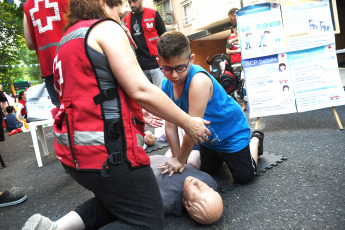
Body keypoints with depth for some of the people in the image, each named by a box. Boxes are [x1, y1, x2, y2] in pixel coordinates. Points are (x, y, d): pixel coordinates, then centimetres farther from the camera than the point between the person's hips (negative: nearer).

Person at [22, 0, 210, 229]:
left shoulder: (67, 40, 20)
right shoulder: (105, 28, -6)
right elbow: (141, 91, -17)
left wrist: (137, 117, 26)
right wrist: (188, 123, -6)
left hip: (74, 151, 10)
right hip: (108, 150, -9)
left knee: (115, 200, 30)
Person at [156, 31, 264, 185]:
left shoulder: (199, 80, -38)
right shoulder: (166, 87, -14)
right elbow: (170, 126, -10)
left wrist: (180, 160, -24)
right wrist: (176, 159, -10)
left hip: (231, 131, -6)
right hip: (207, 137, 7)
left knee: (244, 177, 8)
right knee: (206, 171, 22)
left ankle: (255, 139, 30)